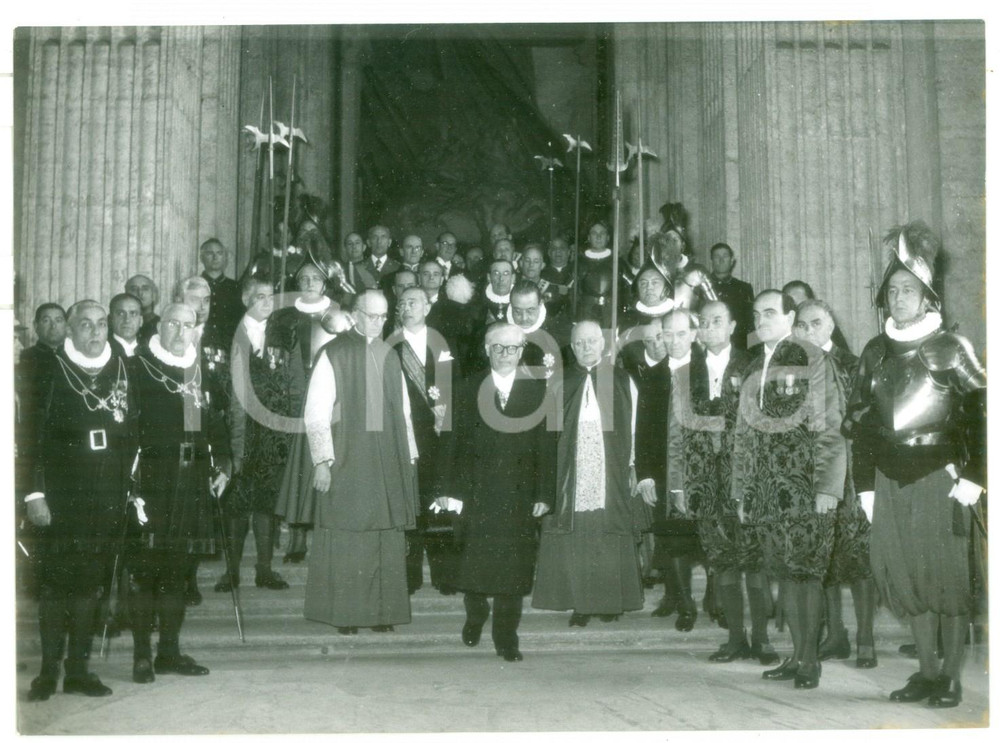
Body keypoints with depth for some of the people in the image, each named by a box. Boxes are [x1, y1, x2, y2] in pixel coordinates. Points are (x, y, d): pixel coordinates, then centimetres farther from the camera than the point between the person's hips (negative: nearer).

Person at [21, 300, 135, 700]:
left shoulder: (122, 371, 8)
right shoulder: (51, 371, -2)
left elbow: (133, 435, 10)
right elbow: (33, 437, -4)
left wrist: (131, 487, 5)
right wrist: (34, 493, -9)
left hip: (108, 499, 3)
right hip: (60, 498, -3)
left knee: (91, 583, 7)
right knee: (55, 581, 0)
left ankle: (78, 668, 16)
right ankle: (48, 671, 10)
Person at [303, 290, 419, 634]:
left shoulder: (390, 357, 12)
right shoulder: (334, 355, -3)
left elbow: (402, 410, 15)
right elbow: (316, 412, -6)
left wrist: (409, 455, 9)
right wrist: (322, 460, -13)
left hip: (387, 460, 5)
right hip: (347, 459, -5)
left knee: (387, 539, 5)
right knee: (346, 538, -1)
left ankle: (383, 611, 12)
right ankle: (344, 613, 8)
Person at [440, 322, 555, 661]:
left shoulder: (537, 391, 4)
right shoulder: (468, 389, 6)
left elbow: (545, 446, 2)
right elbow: (456, 442, 5)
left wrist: (544, 494, -4)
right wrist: (449, 489, 0)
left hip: (519, 494, -1)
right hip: (476, 493, 1)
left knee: (514, 567, 0)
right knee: (473, 562, 7)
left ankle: (506, 638, 11)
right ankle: (475, 618, 32)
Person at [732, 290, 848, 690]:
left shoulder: (812, 360, -2)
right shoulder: (753, 370, 16)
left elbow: (829, 429, -7)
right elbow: (744, 436, 19)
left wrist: (826, 489, -14)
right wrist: (743, 492, 15)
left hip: (805, 489, -6)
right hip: (767, 493, 6)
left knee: (807, 573, -4)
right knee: (784, 573, 8)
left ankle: (810, 659, 3)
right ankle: (797, 654, 15)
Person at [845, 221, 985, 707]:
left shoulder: (949, 349, -3)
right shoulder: (875, 352, 9)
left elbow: (982, 412, -6)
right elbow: (859, 420, 11)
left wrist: (973, 478, -12)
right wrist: (865, 485, 5)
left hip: (939, 477, -4)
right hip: (890, 480, 4)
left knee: (947, 575, 0)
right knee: (906, 577, 6)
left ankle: (951, 678, 10)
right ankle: (926, 673, 17)